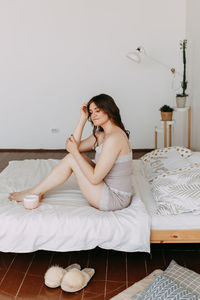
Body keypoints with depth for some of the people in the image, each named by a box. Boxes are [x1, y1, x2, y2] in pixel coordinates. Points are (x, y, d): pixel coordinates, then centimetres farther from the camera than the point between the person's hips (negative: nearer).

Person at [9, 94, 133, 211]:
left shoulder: (114, 138, -22)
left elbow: (94, 178, -24)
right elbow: (76, 146, 6)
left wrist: (74, 152, -14)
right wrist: (83, 118, 1)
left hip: (115, 199, -9)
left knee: (71, 159, -11)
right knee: (74, 157, 6)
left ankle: (34, 192, 5)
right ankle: (38, 191, 13)